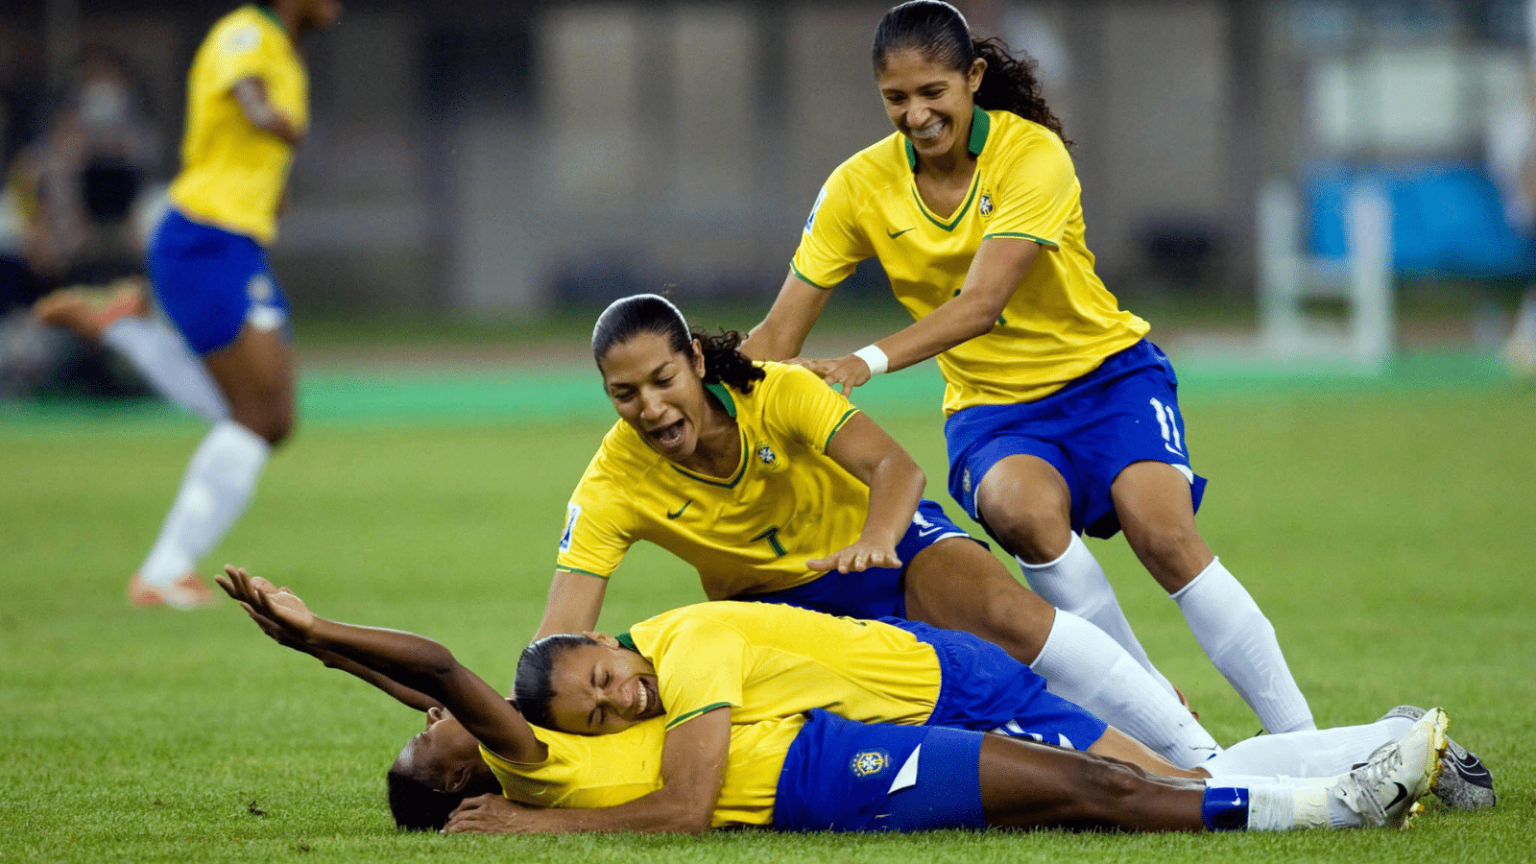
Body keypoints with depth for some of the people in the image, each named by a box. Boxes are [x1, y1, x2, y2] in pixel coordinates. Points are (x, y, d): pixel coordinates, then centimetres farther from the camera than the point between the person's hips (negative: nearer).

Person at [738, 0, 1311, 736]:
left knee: (1163, 534, -27)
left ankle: (1298, 738, -18)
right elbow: (779, 334, -4)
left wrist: (869, 361, -43)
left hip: (1105, 372, -2)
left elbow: (981, 303, -30)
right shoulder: (860, 186, -6)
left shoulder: (1032, 153, -17)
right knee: (1024, 509, -33)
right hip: (989, 406, 2)